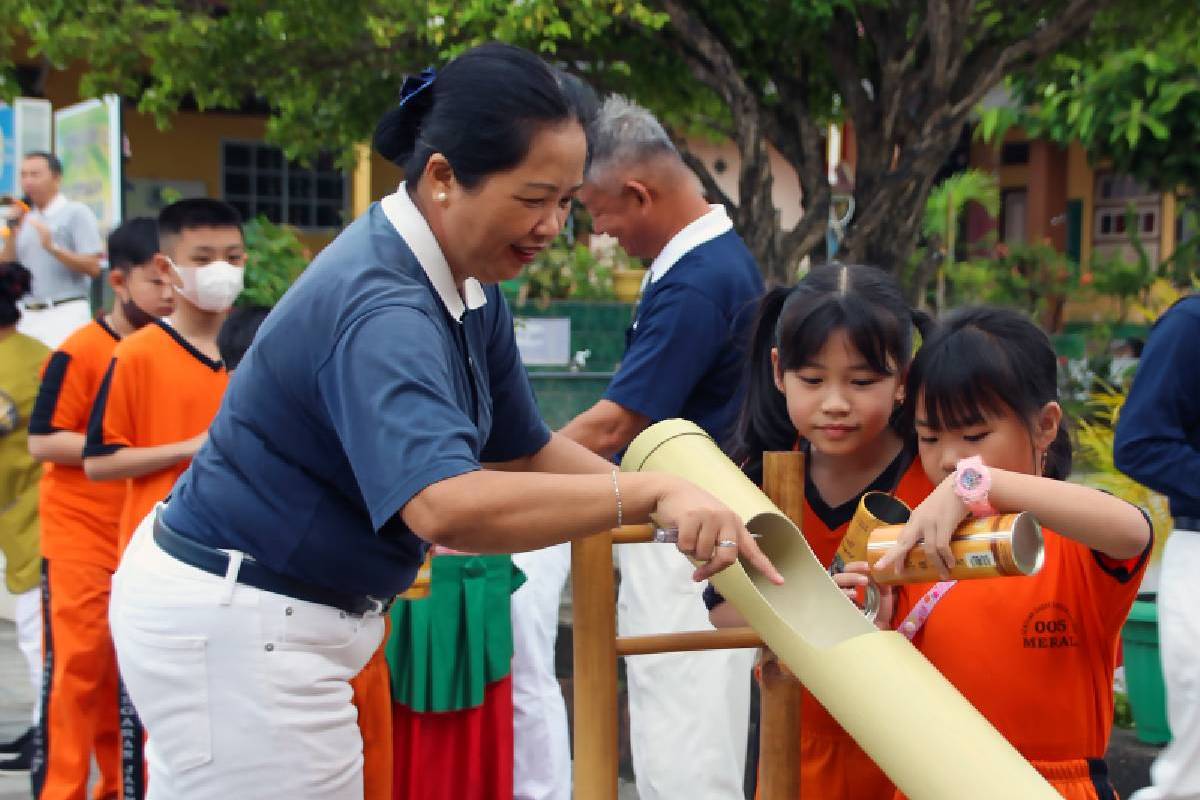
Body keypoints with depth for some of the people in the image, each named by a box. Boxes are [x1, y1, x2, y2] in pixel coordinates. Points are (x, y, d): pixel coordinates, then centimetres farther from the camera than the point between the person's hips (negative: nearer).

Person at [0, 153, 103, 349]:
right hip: (27, 316, 6)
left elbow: (93, 268, -9)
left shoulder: (76, 213, -1)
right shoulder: (24, 219, 15)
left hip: (65, 315, -6)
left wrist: (53, 248, -18)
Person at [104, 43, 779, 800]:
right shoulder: (379, 308, -29)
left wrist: (686, 512, -1)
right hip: (233, 623, -9)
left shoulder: (468, 288, 1)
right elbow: (444, 505, -44)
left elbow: (522, 448, 9)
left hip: (283, 615, 9)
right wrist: (649, 491, -41)